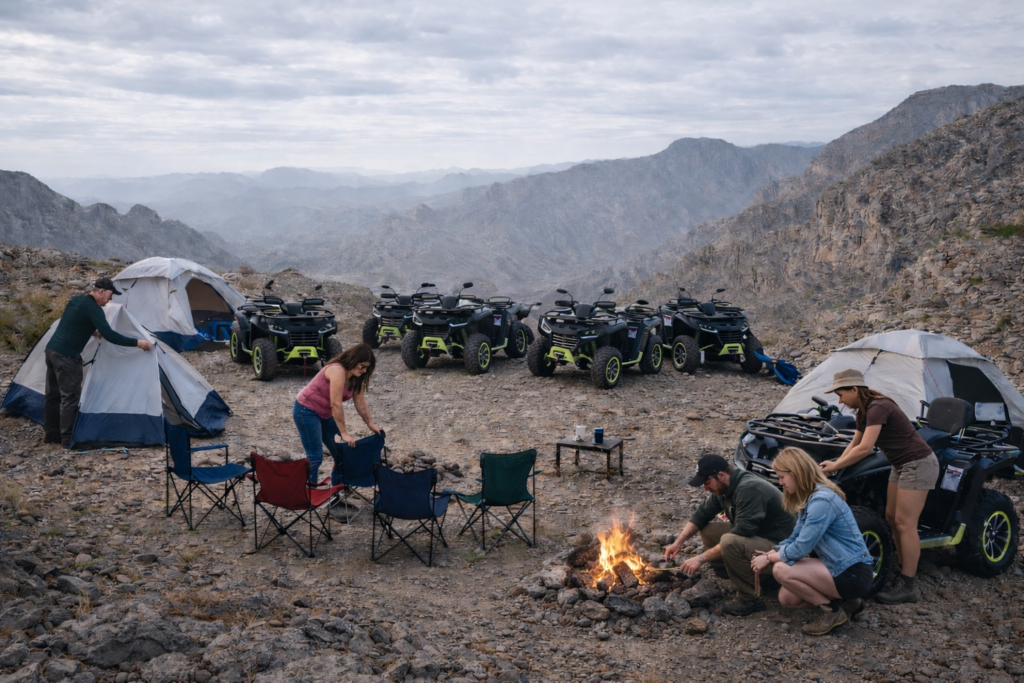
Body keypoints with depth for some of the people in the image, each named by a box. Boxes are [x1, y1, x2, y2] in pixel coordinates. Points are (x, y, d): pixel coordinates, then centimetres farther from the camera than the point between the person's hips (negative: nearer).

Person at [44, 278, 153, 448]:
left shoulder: (76, 300, 14)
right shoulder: (93, 308, -14)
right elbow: (109, 336, -21)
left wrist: (92, 331, 31)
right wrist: (137, 343, -18)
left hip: (51, 349, 10)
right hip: (67, 356, -10)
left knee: (53, 395, 17)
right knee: (70, 397, -5)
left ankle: (50, 434, 26)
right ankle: (68, 440, -2)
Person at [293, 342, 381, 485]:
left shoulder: (355, 377, 1)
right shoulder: (338, 371, -27)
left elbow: (360, 403, 10)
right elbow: (336, 404, -29)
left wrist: (370, 424, 8)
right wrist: (344, 433, -27)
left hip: (324, 413, 9)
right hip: (306, 411, -9)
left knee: (341, 451, 8)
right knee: (315, 456, -13)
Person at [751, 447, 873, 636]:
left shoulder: (822, 500, -24)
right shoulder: (808, 498, 8)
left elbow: (801, 548, -23)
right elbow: (795, 539, 14)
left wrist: (769, 559, -8)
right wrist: (770, 553, -2)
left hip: (853, 573, -10)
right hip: (839, 568, 10)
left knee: (781, 570, -20)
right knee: (786, 598, 9)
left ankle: (833, 610, -4)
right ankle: (845, 601, 14)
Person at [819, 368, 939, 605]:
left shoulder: (878, 408, -23)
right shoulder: (864, 412, 8)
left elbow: (864, 449, -28)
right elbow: (854, 445, 19)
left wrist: (835, 466, -18)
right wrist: (835, 463, 6)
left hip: (918, 464, -10)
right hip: (901, 465, 10)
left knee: (904, 523, -8)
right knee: (891, 517, 12)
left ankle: (907, 587, -4)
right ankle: (906, 571, 21)